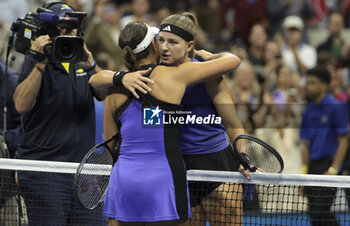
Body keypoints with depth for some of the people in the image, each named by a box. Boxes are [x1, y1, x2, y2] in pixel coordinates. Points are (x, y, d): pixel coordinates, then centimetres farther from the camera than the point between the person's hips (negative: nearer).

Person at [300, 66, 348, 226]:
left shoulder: (336, 107, -7)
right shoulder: (308, 111, 13)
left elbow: (343, 141, -10)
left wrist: (333, 169, -17)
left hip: (329, 163, -7)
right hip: (313, 165, 7)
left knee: (320, 212, -16)